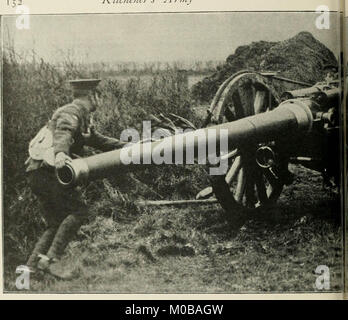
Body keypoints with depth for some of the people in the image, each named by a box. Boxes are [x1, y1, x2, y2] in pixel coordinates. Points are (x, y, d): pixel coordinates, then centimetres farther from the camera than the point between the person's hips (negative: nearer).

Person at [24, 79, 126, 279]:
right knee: (78, 210, -14)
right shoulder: (71, 112, -8)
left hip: (41, 175, 10)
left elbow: (98, 140, 32)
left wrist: (125, 147, 27)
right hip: (46, 170, -10)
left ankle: (33, 264, 8)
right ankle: (51, 259, -15)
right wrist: (60, 153, -48)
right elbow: (63, 132, -28)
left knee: (57, 223, 10)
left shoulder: (84, 120, 23)